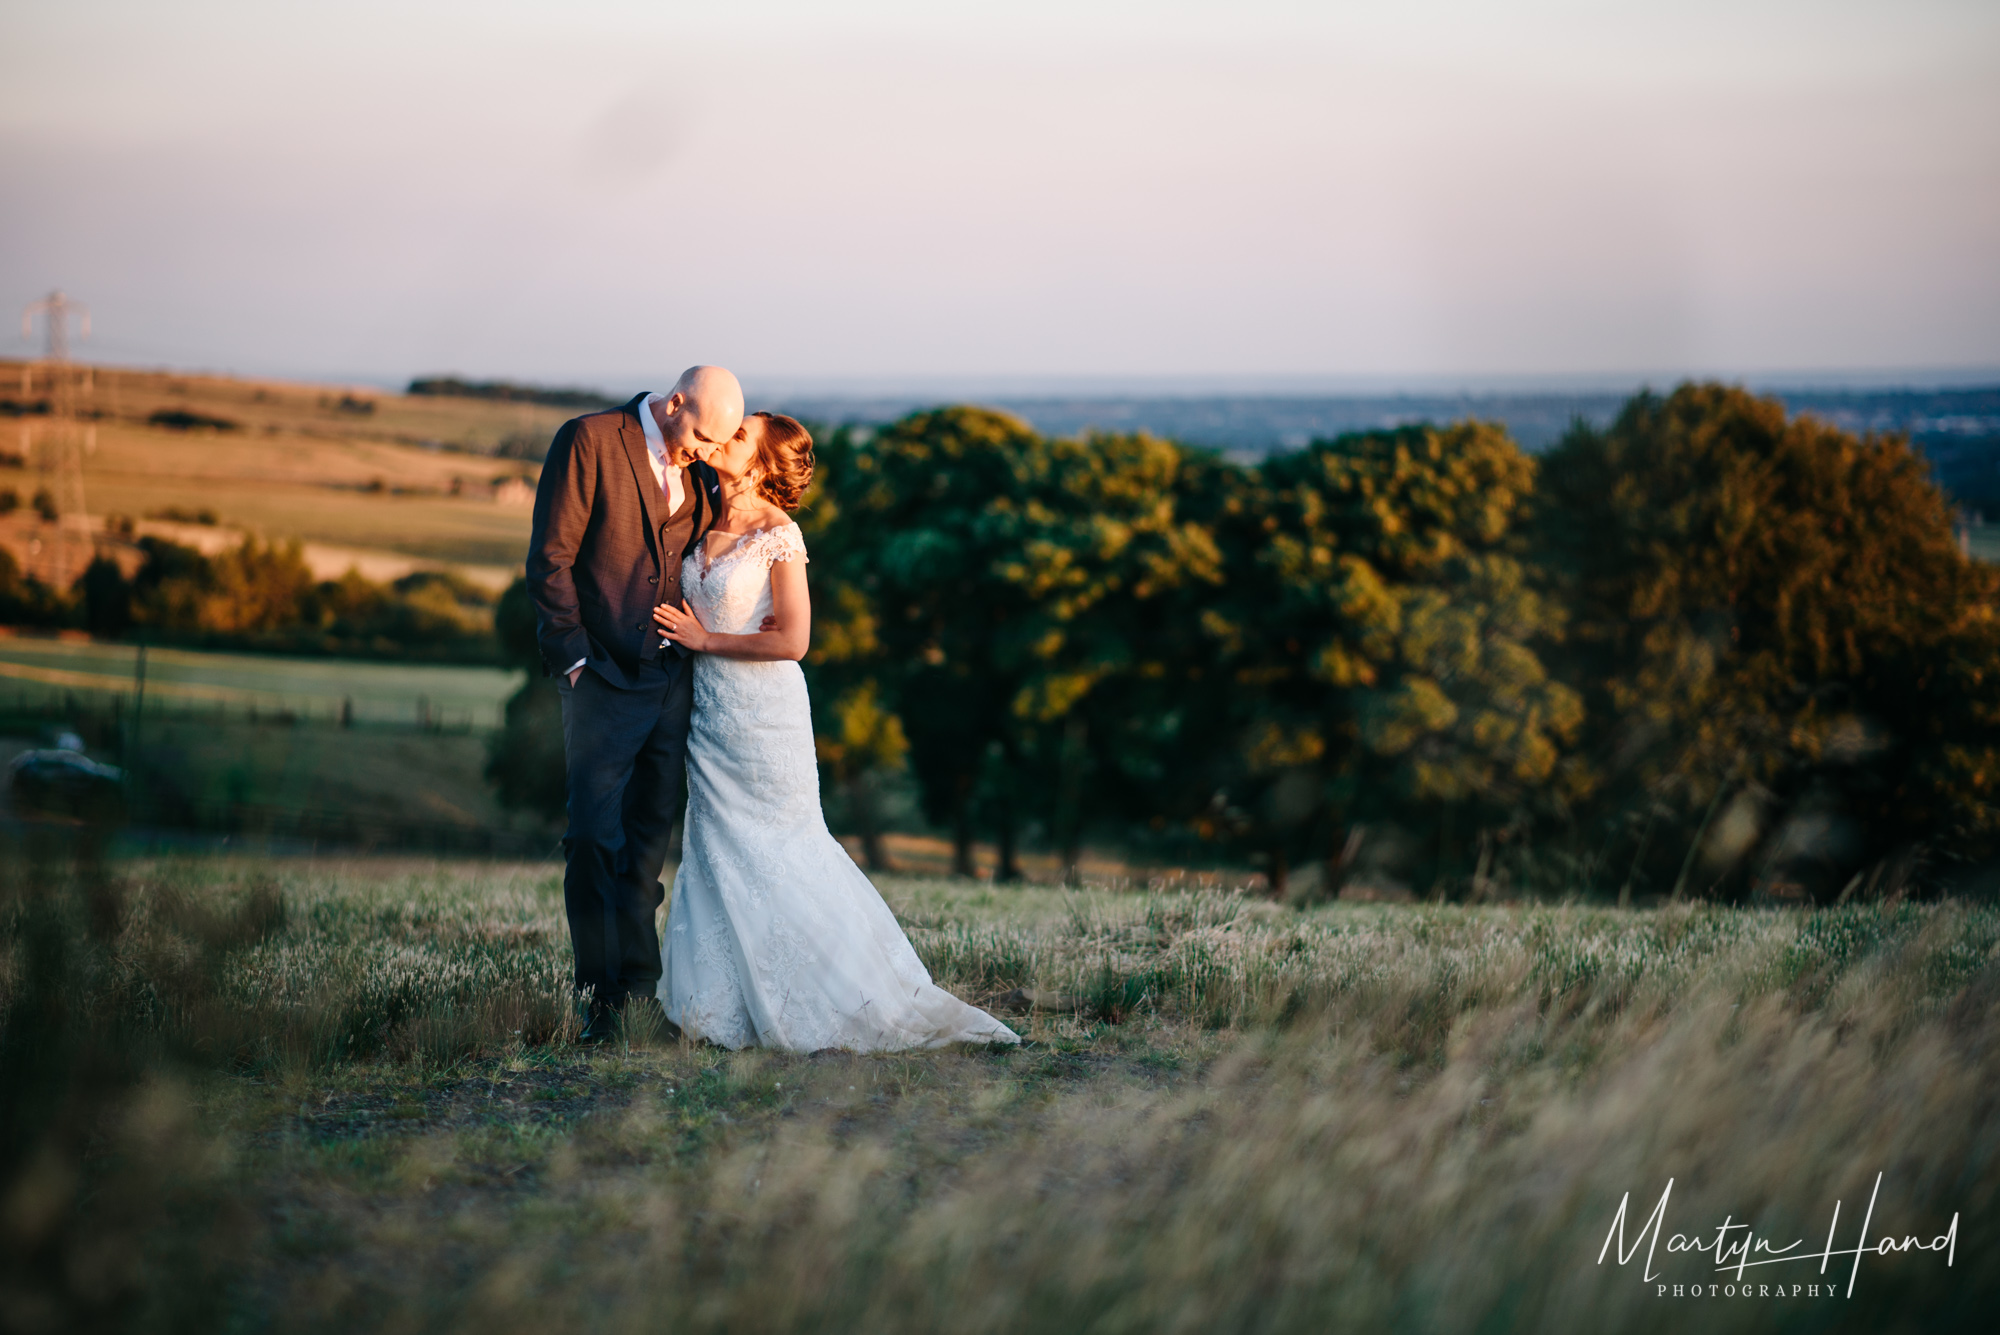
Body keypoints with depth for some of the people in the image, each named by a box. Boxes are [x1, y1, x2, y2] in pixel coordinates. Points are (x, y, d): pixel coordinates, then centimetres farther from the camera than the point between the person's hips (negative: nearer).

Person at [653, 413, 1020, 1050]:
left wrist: (705, 640, -12)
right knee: (719, 853, 7)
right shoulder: (703, 524, 6)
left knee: (778, 851, -1)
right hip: (710, 707, 7)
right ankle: (738, 1008, 14)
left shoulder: (779, 535, -14)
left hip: (764, 710, -7)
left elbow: (792, 640, -18)